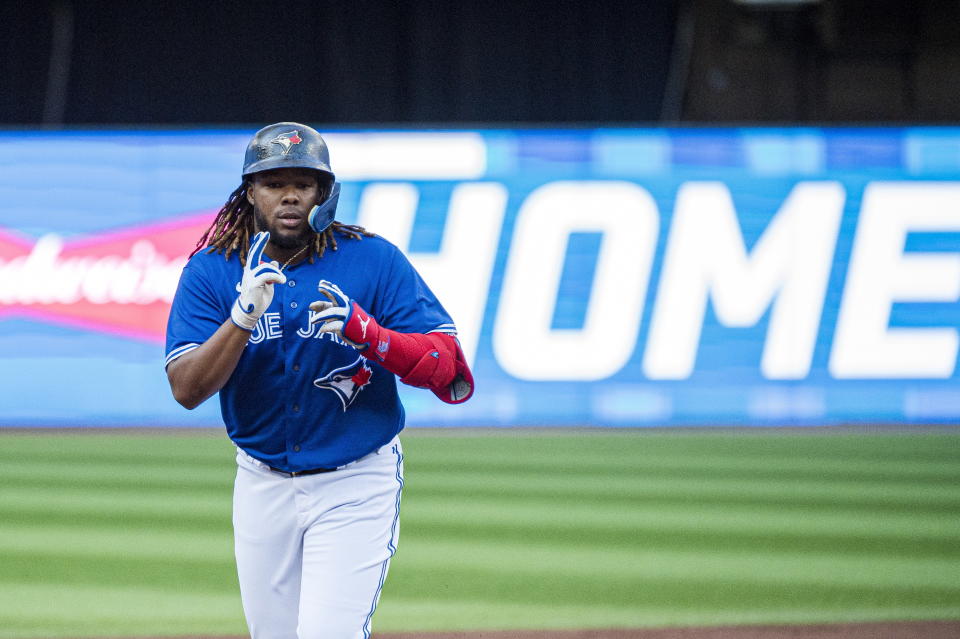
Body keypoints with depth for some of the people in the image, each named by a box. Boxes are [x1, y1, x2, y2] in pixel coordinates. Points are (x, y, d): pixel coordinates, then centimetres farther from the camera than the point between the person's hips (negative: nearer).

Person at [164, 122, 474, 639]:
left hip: (356, 485, -3)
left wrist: (365, 333, -30)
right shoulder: (210, 272, -5)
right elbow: (187, 389, -15)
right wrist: (244, 316, -30)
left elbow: (444, 366, -13)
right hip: (263, 484, 3)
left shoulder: (374, 261, -9)